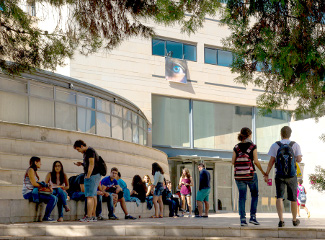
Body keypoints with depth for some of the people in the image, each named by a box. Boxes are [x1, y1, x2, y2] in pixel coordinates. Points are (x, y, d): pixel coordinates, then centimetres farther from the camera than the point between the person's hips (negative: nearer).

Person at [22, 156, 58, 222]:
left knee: (55, 198, 3)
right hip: (29, 193, -10)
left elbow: (37, 184, 15)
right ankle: (45, 217, -11)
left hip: (33, 193, 10)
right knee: (52, 198, -20)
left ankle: (47, 216, 4)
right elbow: (34, 183, -16)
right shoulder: (30, 170, -8)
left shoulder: (34, 171, 22)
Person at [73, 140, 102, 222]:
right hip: (95, 176, 11)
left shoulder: (90, 151, -10)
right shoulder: (86, 152, 20)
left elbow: (92, 164, -18)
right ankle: (93, 216, 14)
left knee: (90, 196, -13)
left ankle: (89, 217, -16)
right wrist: (81, 164, 13)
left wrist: (87, 176, -20)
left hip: (92, 175, -11)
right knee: (93, 196, 11)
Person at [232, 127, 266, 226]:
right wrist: (263, 172, 3)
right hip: (250, 174, -3)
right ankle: (253, 216, 4)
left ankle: (242, 219, 0)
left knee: (242, 196, 7)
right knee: (254, 195, 14)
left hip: (239, 175, 3)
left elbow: (233, 161, 1)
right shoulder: (252, 146, -3)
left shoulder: (236, 147, 6)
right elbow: (256, 161, -8)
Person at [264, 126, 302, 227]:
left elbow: (271, 161, -6)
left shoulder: (275, 145, -3)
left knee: (279, 197, -4)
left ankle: (281, 220, -21)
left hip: (279, 176, -1)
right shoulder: (295, 145, -3)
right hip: (292, 176, 1)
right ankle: (294, 220, 29)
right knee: (293, 198, 14)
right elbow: (299, 159, -11)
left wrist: (266, 174, -1)